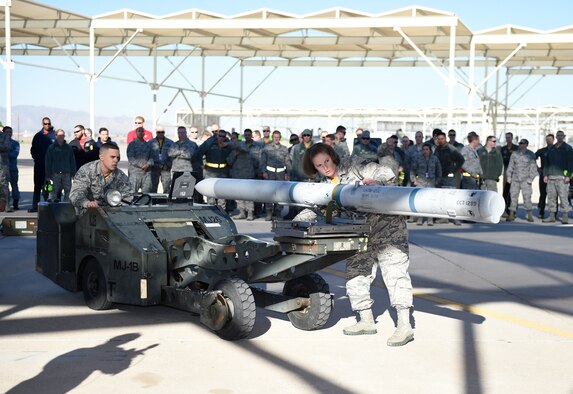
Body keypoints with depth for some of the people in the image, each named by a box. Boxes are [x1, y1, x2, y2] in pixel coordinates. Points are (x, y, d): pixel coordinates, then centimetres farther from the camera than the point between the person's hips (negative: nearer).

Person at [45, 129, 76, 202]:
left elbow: (72, 161, 10)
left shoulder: (68, 147, 9)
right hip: (55, 173, -2)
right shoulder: (51, 148, 3)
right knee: (54, 192, -3)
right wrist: (48, 176, -2)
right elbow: (48, 162, 3)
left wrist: (73, 173, 4)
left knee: (68, 191, 5)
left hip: (67, 174, 2)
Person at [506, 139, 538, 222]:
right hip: (515, 179, 3)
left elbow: (533, 167, 0)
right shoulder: (514, 154, 11)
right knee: (513, 197, 1)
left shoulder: (530, 155, 2)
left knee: (527, 197, -6)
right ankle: (511, 215, 4)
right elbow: (510, 166, 14)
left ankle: (530, 215, 2)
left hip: (525, 180, -3)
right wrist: (509, 177, 7)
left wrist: (531, 178, -7)